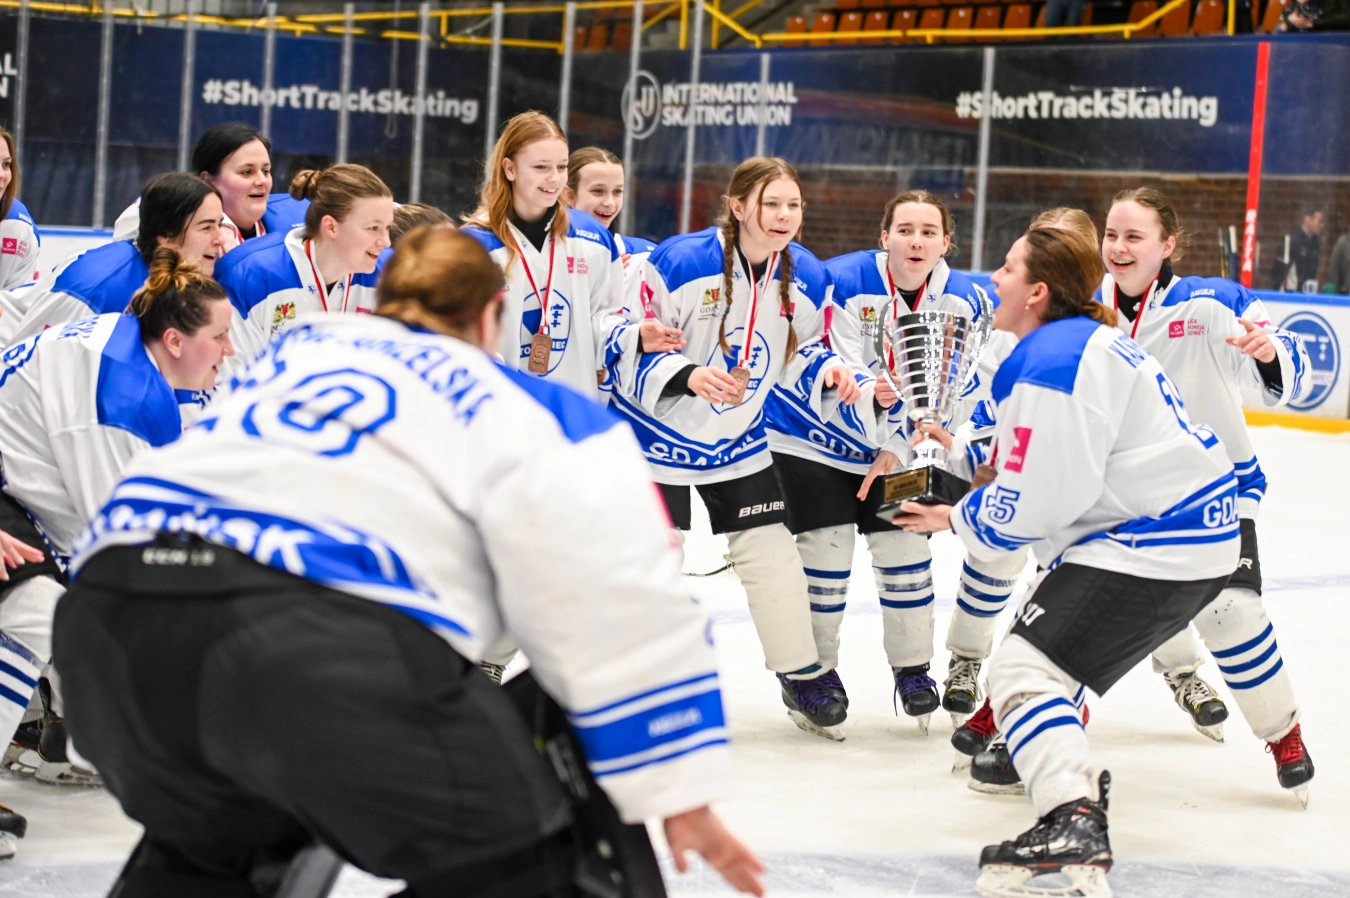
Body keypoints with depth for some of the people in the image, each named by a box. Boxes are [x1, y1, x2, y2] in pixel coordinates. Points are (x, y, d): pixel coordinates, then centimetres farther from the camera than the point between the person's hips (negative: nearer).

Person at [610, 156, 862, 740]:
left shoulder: (807, 277, -9)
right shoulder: (680, 263, -26)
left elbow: (803, 349, 8)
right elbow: (626, 348, -22)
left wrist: (829, 374, -14)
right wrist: (686, 376, -37)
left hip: (739, 439, 4)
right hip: (658, 429, -4)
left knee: (770, 548, 5)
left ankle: (803, 675, 18)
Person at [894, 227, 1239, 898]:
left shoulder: (1052, 364, -19)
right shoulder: (1086, 340, 16)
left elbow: (1029, 507, -19)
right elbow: (1040, 461, 24)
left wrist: (956, 520, -2)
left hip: (1154, 546, -11)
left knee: (1025, 665, -18)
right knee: (1043, 634, 30)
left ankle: (1072, 827, -34)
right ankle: (1061, 765, 49)